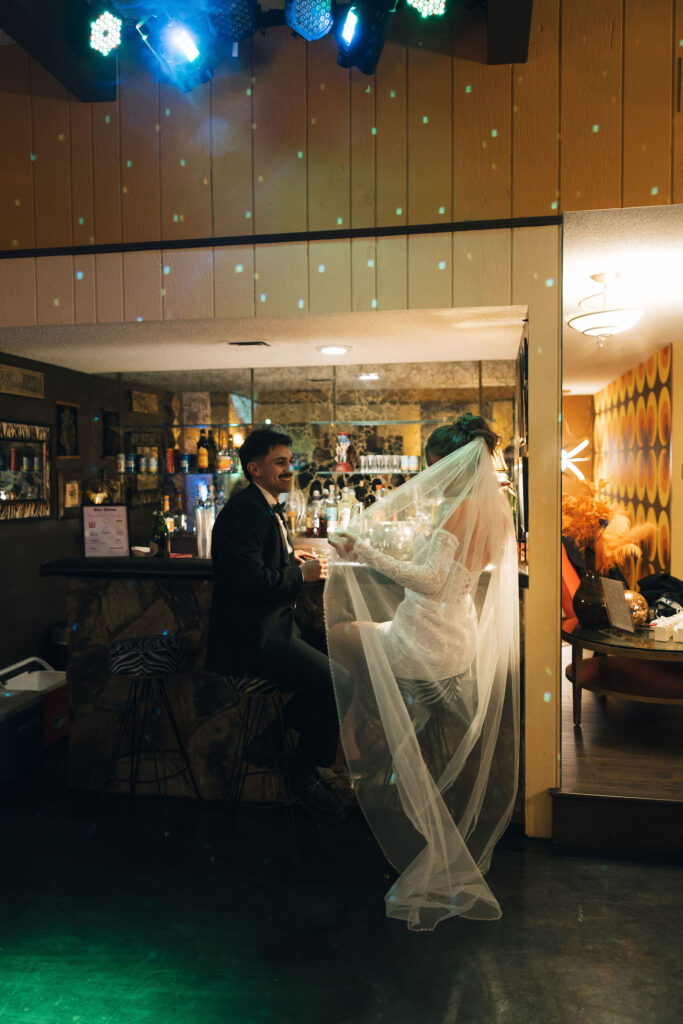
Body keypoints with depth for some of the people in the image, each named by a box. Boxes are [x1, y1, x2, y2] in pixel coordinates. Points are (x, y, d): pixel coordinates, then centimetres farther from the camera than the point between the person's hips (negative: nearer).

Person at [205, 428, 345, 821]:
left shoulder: (269, 508, 15)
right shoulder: (243, 511, -18)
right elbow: (250, 580, -27)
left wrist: (291, 557, 9)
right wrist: (301, 574, -15)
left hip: (270, 628, 11)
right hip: (251, 638, -11)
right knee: (336, 681, -18)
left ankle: (270, 741, 18)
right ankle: (305, 774, 3)